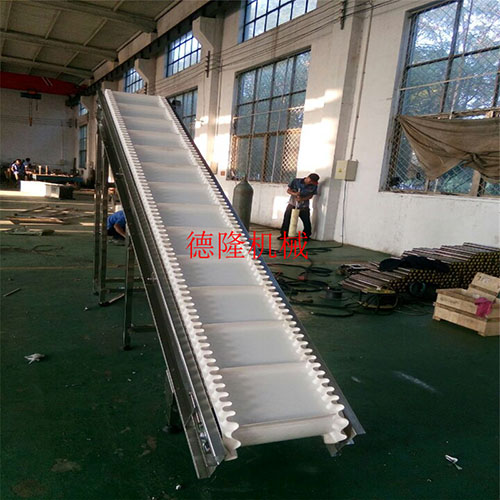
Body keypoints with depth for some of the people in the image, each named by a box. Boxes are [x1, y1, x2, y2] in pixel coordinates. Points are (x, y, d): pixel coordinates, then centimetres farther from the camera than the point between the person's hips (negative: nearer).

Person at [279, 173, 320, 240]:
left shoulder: (314, 186, -6)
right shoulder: (296, 181, -9)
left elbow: (310, 196, -2)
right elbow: (288, 190, -3)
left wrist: (302, 199, -19)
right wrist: (294, 194, -24)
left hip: (304, 207, 1)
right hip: (292, 204, -1)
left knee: (307, 222, 3)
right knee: (287, 219, -3)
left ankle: (306, 236, 23)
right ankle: (283, 234, 10)